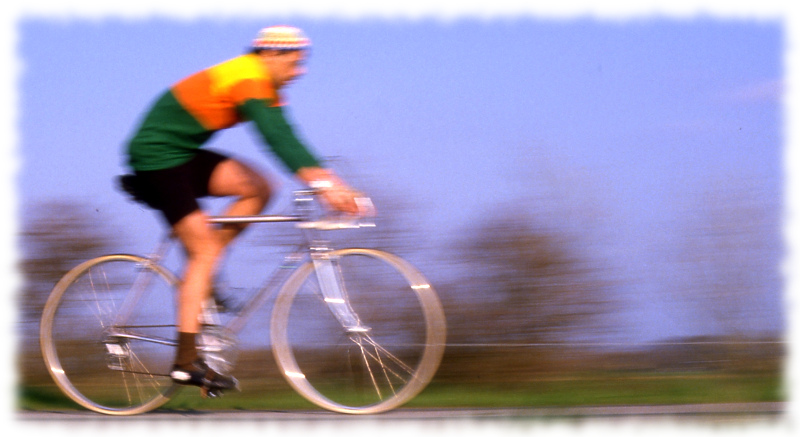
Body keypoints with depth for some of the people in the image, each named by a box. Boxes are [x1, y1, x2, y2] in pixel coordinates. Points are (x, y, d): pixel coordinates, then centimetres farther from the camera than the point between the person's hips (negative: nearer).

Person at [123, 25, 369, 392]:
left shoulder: (263, 86, 9)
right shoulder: (248, 81, -21)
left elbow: (285, 137, 5)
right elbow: (277, 137, -32)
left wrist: (328, 178, -6)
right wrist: (321, 184, -39)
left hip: (183, 155, 9)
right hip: (156, 158, -9)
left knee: (258, 189, -3)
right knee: (204, 249, -14)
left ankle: (200, 274, 3)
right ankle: (186, 362, -18)